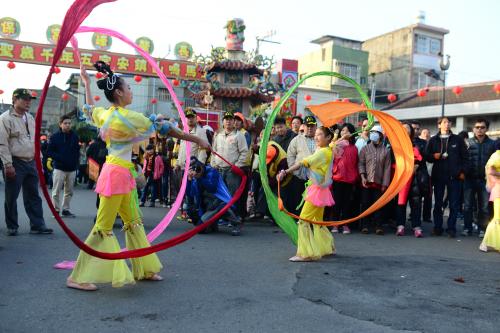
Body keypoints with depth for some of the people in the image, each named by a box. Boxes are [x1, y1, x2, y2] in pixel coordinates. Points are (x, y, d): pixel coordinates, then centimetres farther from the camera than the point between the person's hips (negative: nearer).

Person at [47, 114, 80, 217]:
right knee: (56, 191, -1)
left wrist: (76, 161, 0)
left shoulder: (75, 136, 6)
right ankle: (56, 210, 10)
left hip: (72, 169, 3)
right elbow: (49, 152, -3)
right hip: (59, 168, -3)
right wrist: (59, 158, -16)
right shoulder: (55, 137, -3)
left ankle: (65, 209, 20)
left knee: (69, 191, 10)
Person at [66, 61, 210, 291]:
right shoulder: (129, 117, -16)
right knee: (103, 227, -2)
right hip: (118, 173, -9)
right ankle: (77, 277, 7)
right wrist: (197, 140, -7)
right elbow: (164, 129, -13)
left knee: (133, 222, 14)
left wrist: (86, 83, 44)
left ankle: (143, 269, 24)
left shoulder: (104, 114, 7)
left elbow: (88, 110, 31)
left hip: (121, 172, 9)